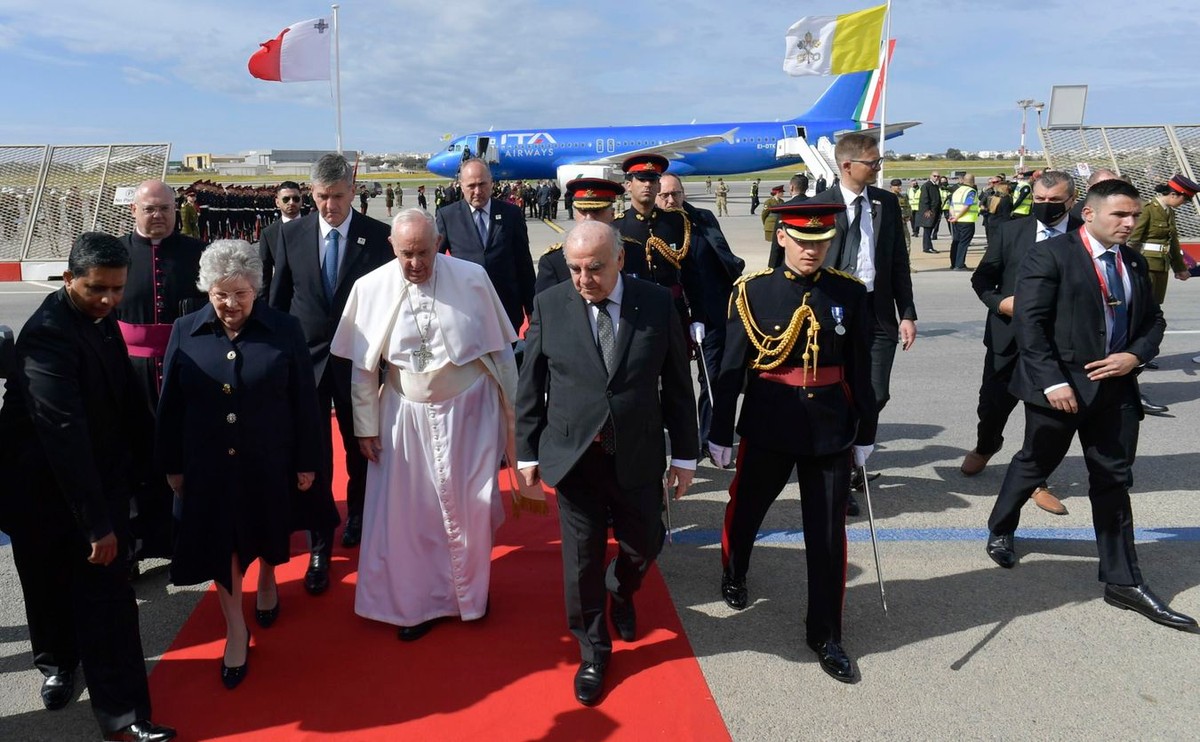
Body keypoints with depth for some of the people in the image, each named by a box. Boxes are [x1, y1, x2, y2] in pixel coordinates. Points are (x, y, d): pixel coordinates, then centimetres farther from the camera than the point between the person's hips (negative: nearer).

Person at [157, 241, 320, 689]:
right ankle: (236, 630, 24)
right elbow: (171, 404, 0)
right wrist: (172, 465, 2)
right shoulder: (185, 332, -5)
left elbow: (304, 401, -6)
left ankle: (267, 582, 50)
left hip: (269, 462, 0)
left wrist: (306, 461, -4)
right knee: (220, 544, 7)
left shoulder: (285, 330, -10)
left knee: (266, 532, 20)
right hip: (209, 464, 1)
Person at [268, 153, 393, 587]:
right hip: (305, 357, 1)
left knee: (360, 447, 16)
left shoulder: (376, 235, -5)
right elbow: (278, 298, 7)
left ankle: (358, 514, 42)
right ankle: (320, 544, 13)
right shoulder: (292, 234, 0)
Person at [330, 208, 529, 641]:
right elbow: (363, 366, 1)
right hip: (406, 415, 1)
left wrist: (512, 413, 0)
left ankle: (469, 595, 34)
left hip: (469, 411, -1)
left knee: (468, 507, 7)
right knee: (408, 511, 7)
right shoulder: (371, 289, -9)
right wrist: (366, 426, 3)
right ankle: (419, 602, 28)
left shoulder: (472, 279, -12)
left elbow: (500, 350, -3)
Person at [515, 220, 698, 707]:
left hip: (638, 456, 1)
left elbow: (676, 383, 0)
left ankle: (621, 593, 50)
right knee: (581, 559, 8)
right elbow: (530, 386, 1)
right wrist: (527, 451, 2)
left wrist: (684, 454, 3)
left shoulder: (657, 303, -6)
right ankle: (593, 653, 30)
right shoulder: (549, 306, -5)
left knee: (643, 544, 15)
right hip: (572, 457, 0)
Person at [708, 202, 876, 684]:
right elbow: (731, 368, -6)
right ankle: (734, 576, 50)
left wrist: (865, 433, 5)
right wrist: (720, 433, -4)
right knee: (745, 509, 18)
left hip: (830, 428, 1)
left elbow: (860, 368, 4)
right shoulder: (753, 291, -7)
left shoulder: (850, 293, -1)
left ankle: (825, 636, 22)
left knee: (828, 534, 6)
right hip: (767, 425, -1)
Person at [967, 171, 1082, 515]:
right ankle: (985, 447, 46)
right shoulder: (1009, 232, 0)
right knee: (993, 402, 15)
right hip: (1008, 336, 2)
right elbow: (982, 278, 5)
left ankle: (1036, 481, 22)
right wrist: (999, 301, -12)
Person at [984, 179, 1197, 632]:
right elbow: (1029, 322, -16)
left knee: (1114, 481, 9)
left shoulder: (1134, 263, 10)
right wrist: (1053, 380, -21)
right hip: (1060, 386, -6)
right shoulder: (1050, 255, -10)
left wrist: (1135, 355, -6)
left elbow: (1153, 320, 16)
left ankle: (1123, 582, 17)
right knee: (1035, 465, 12)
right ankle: (1000, 530, 38)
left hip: (1115, 387, 6)